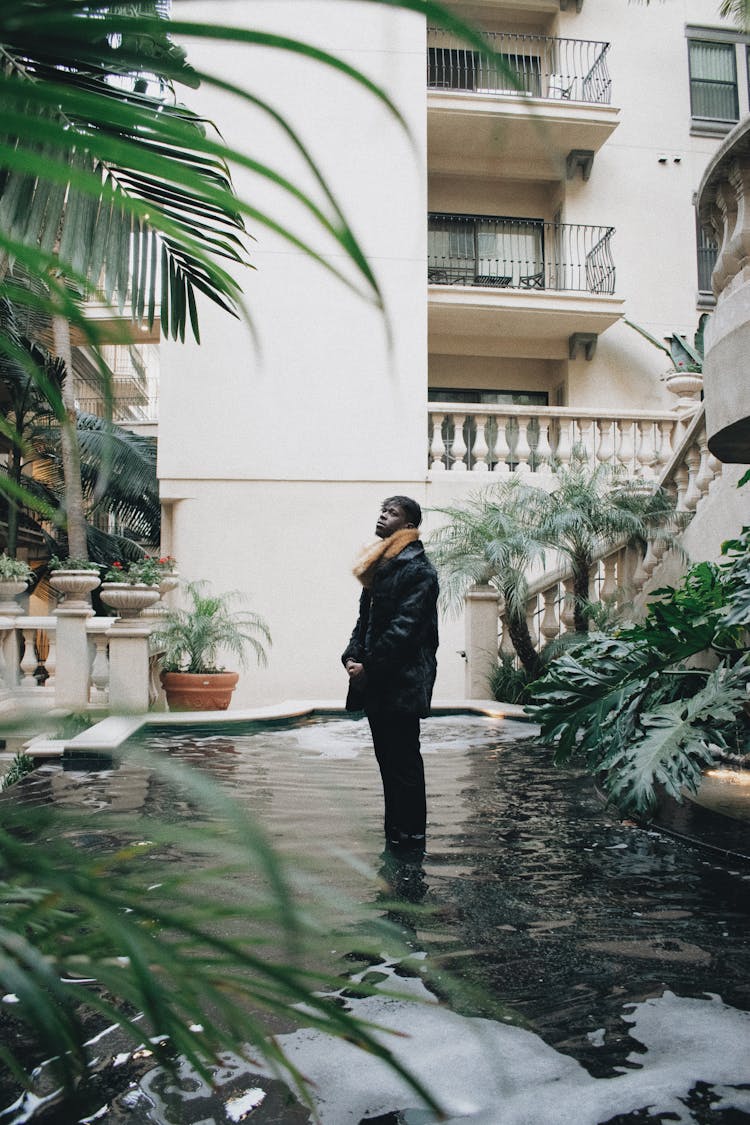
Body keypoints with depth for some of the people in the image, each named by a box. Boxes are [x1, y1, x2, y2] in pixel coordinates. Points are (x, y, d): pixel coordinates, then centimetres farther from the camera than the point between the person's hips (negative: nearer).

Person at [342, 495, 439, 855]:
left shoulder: (417, 569, -10)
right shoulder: (378, 566, 18)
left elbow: (404, 627, -17)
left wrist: (369, 667, -15)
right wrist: (352, 656, 1)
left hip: (402, 684, -9)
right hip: (378, 684, 9)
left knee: (403, 762, -3)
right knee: (389, 760, 14)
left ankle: (409, 840, 7)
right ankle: (395, 837, 24)